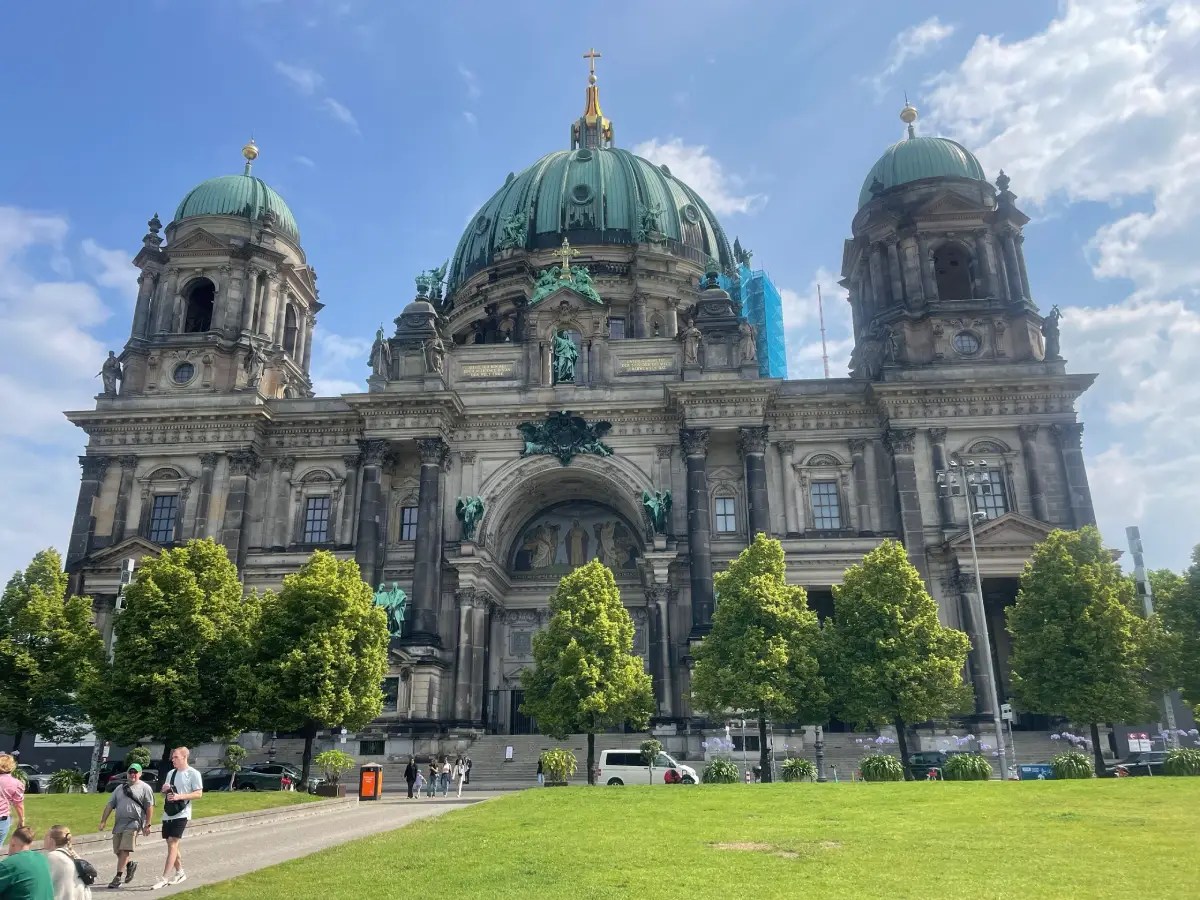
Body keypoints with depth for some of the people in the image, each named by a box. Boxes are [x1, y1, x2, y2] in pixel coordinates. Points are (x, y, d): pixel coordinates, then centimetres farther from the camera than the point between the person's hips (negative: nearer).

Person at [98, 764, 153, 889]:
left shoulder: (145, 788, 0)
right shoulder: (120, 788, 17)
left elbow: (149, 807, -5)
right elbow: (110, 805, 15)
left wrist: (147, 825, -11)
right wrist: (103, 821, 4)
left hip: (133, 823, -6)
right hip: (119, 823, 6)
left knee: (124, 850, -12)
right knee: (118, 851, 9)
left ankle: (117, 877, -6)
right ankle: (130, 865, 35)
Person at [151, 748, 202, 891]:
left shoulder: (193, 773, -7)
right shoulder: (171, 773, 13)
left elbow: (199, 794, -11)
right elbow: (165, 792, 22)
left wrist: (180, 796, -22)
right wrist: (164, 789, -3)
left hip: (181, 814, -7)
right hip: (167, 813, 7)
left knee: (173, 843, -12)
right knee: (171, 844, 14)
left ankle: (164, 879, -13)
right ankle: (180, 872, 29)